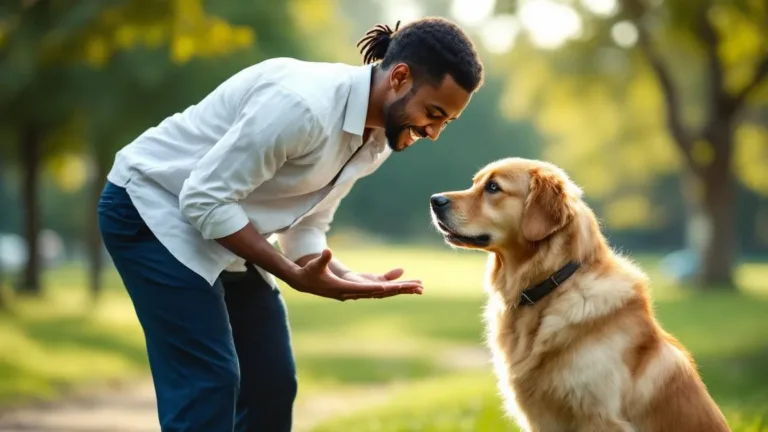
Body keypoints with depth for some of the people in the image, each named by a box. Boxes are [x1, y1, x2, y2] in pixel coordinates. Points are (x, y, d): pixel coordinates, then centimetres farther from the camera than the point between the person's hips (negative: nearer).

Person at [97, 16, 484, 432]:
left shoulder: (378, 138, -2)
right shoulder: (303, 103, -31)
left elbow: (303, 226, 3)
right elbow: (203, 198, -28)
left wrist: (345, 278, -17)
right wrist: (295, 277, -31)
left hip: (223, 227, 9)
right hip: (153, 208, -9)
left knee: (272, 384, 5)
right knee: (209, 383, -17)